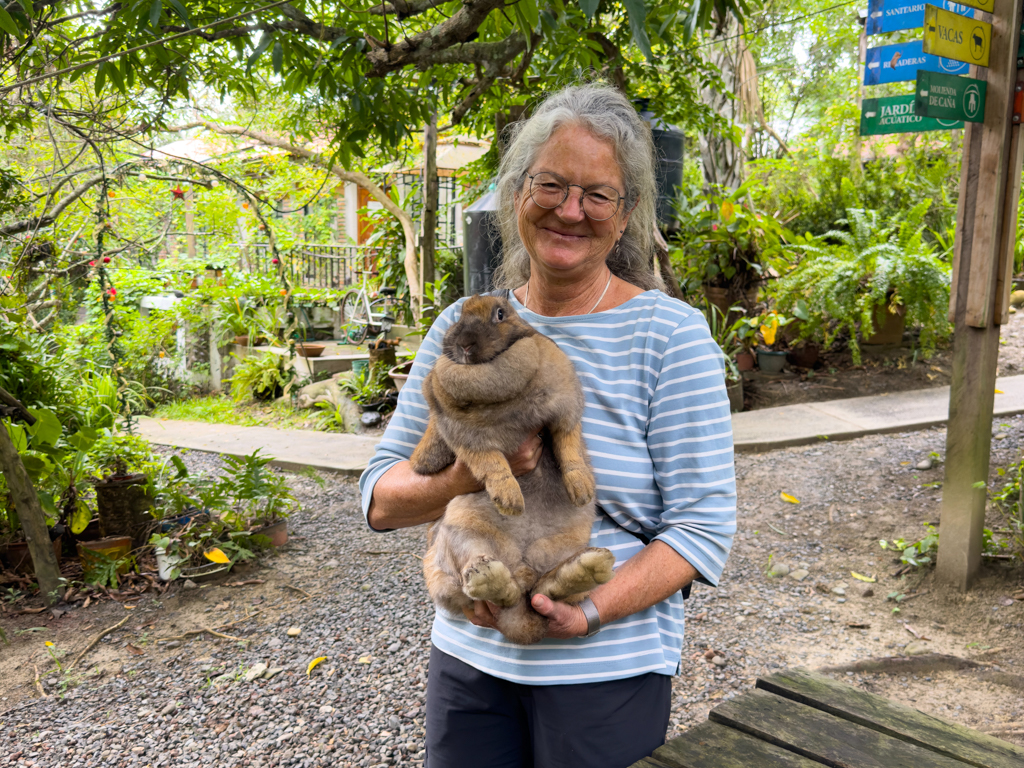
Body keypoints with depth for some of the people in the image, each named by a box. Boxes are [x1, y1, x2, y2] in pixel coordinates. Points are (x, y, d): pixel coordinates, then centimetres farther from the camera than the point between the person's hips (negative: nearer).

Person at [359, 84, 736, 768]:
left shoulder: (672, 334, -10)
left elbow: (704, 525, -12)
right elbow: (381, 499, -1)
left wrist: (588, 613, -25)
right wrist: (465, 478, -21)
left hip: (607, 672, -3)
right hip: (468, 657, 4)